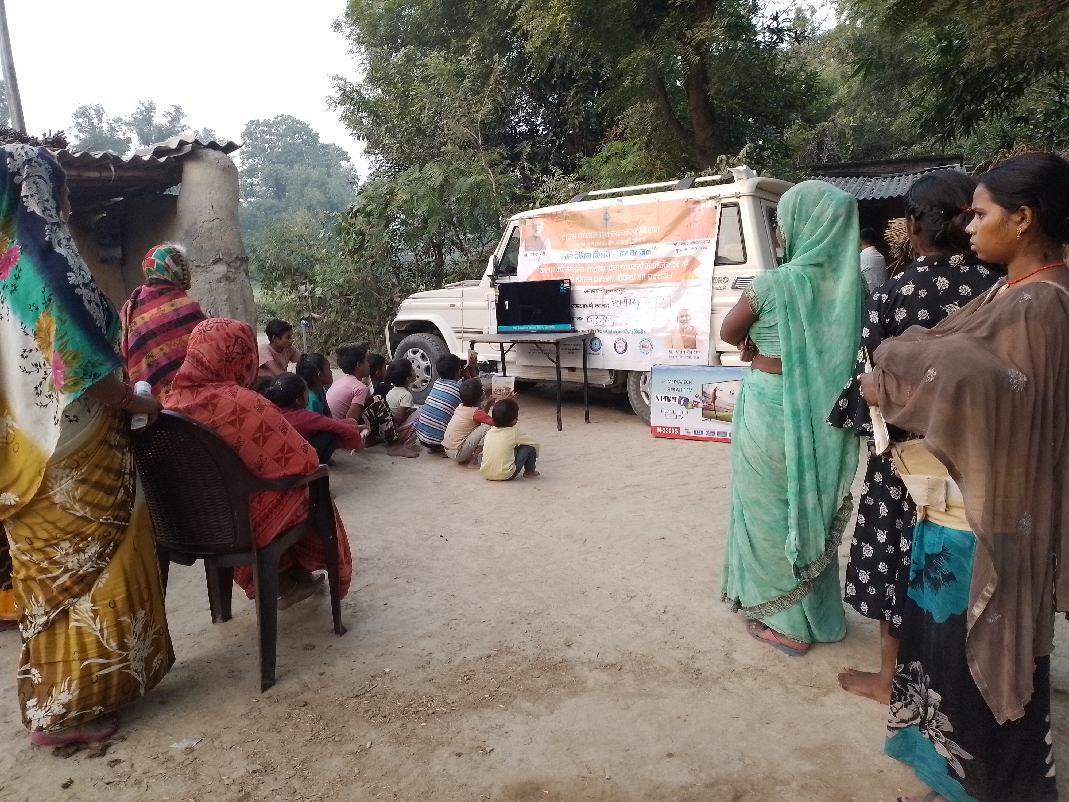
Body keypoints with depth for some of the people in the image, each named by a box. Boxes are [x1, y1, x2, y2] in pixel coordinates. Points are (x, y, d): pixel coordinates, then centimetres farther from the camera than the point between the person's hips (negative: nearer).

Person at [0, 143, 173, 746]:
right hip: (75, 454, -8)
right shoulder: (48, 261, -17)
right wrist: (144, 404, -5)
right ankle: (72, 707, 15)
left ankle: (51, 699, 31)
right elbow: (83, 368, -21)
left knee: (52, 570, 18)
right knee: (90, 564, 5)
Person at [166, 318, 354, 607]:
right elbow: (303, 461, -22)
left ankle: (286, 581, 37)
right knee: (313, 495, 21)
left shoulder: (172, 403, -7)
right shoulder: (243, 404, -26)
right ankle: (296, 577, 38)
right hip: (241, 522, -6)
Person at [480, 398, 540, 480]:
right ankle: (530, 471, 23)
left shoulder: (489, 432, 7)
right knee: (529, 448, 4)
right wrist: (535, 457, 25)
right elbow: (535, 444, 5)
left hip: (485, 474, 6)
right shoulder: (514, 433, -5)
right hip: (505, 475, -6)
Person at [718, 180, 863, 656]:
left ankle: (785, 621, 22)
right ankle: (821, 615, 35)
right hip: (825, 414, 6)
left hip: (774, 411, -6)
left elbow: (729, 332, -3)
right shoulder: (850, 283, 0)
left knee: (772, 512, 10)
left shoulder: (776, 284, -18)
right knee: (813, 509, 20)